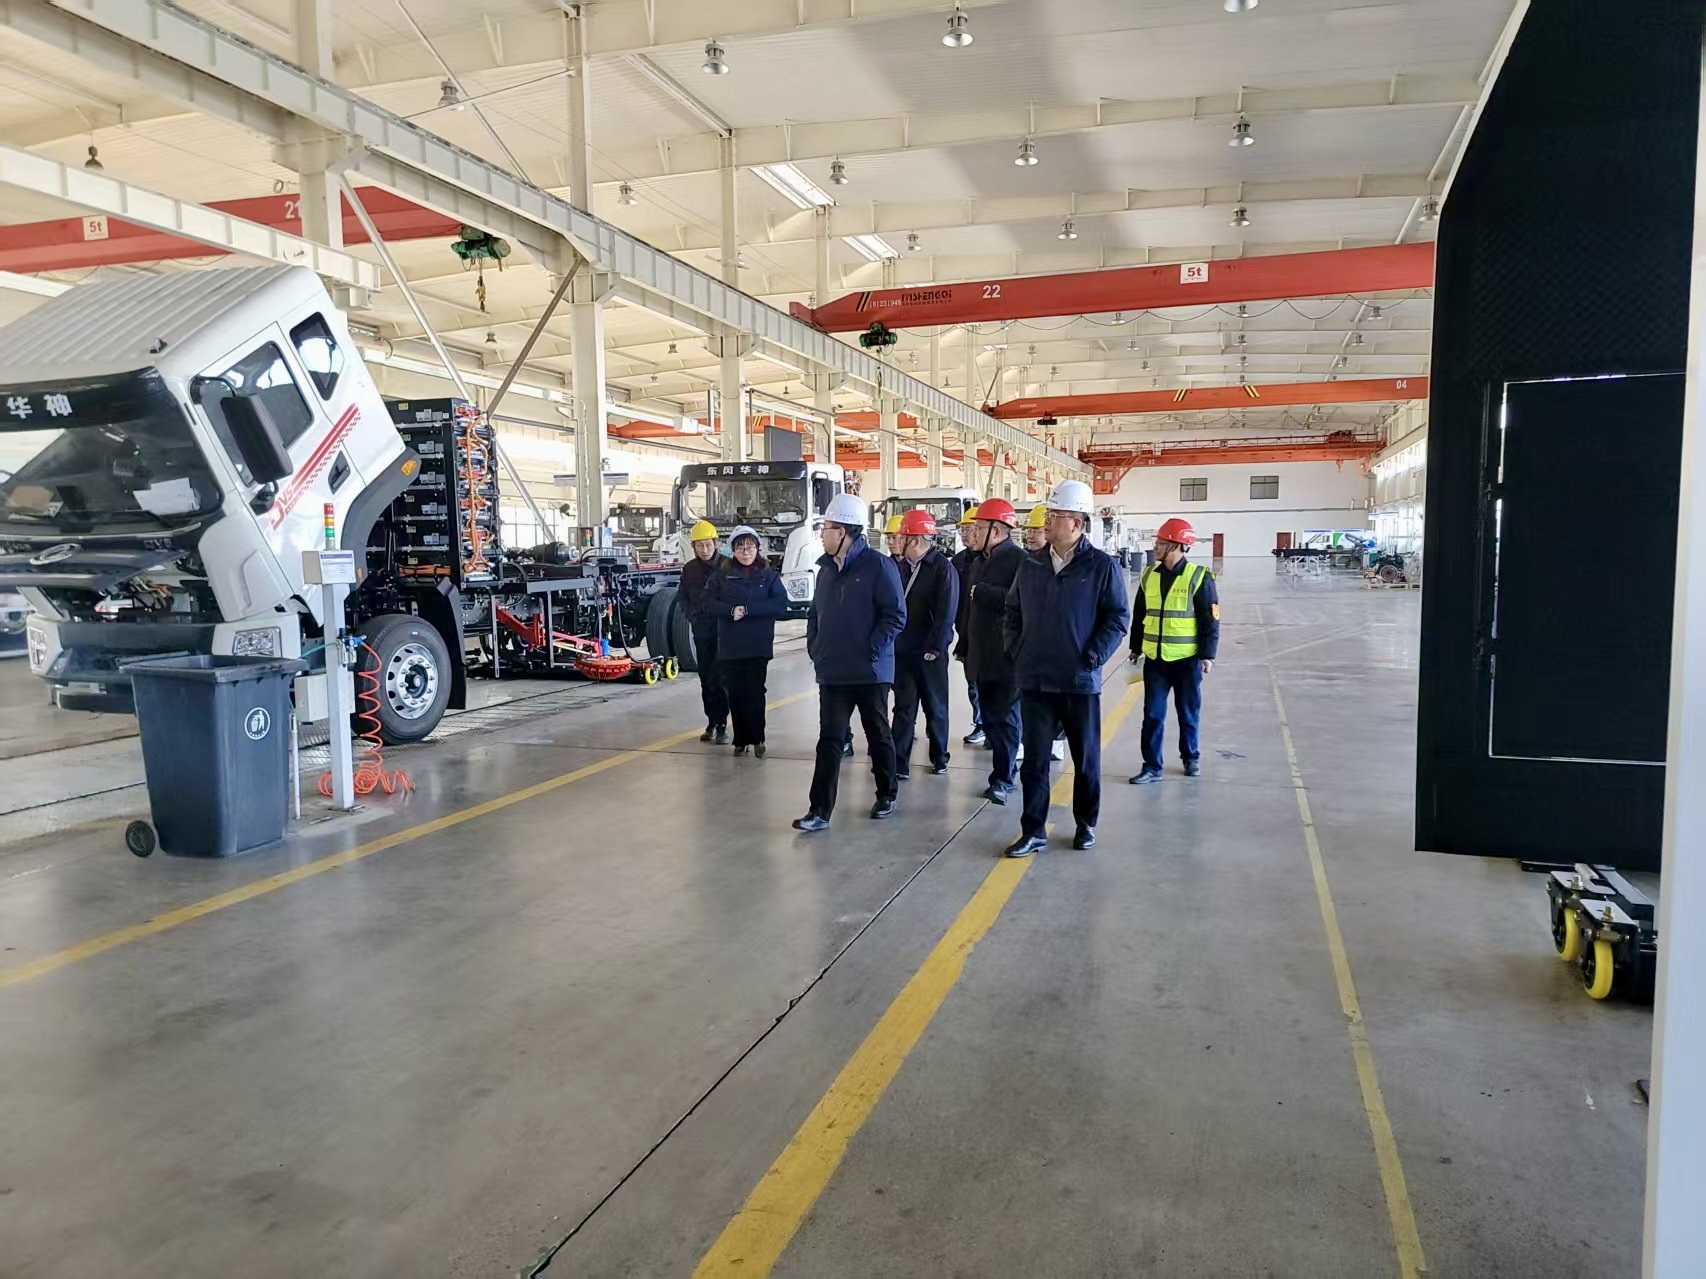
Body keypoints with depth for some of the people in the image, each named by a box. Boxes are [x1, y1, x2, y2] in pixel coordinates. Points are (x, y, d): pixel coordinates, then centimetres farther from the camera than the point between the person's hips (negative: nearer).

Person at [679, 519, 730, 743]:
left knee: (720, 676, -7)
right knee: (705, 676, 9)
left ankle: (722, 724, -4)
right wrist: (691, 615, 5)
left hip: (723, 628, -4)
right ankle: (711, 722, 18)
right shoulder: (689, 569, 8)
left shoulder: (727, 565, -6)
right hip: (701, 630, 4)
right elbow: (683, 596, 17)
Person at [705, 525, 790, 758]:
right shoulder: (723, 575, 8)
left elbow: (781, 605, -9)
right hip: (729, 647, 2)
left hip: (758, 646, -2)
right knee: (735, 694, 4)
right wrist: (731, 610, -17)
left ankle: (756, 738, 8)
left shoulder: (769, 575, 3)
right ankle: (740, 739, 15)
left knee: (754, 692, -6)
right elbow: (709, 601, 0)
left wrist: (748, 609, -15)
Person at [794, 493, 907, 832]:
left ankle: (886, 795, 30)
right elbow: (816, 612, 19)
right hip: (832, 672, 5)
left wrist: (872, 650, -17)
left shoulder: (878, 566, -11)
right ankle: (820, 809, 2)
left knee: (878, 735, 12)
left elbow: (895, 615, -14)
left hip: (870, 672, -5)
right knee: (829, 740, 2)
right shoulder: (826, 568, 10)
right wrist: (814, 646, 7)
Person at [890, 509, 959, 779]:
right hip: (903, 651, 4)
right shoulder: (901, 567, 5)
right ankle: (899, 763, 4)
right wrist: (893, 642, 4)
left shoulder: (943, 568, -11)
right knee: (903, 708, 4)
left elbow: (946, 613, -15)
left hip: (930, 653, -4)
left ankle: (939, 757, 26)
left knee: (936, 708, 11)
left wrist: (935, 647, -16)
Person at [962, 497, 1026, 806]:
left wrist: (982, 592, -18)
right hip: (982, 656, 8)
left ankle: (1003, 777, 6)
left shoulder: (1019, 559, -11)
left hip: (1008, 656, -8)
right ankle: (1007, 769, 21)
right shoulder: (981, 561, 16)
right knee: (989, 717, 11)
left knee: (1005, 716, -2)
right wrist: (968, 650, 18)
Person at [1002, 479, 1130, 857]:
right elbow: (1013, 611, 16)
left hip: (1081, 682, -3)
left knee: (1086, 758, 11)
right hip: (1035, 680, 3)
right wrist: (1017, 652, 6)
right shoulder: (1031, 565, 6)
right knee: (1034, 758, 6)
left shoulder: (1102, 566, -7)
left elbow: (1118, 617, -6)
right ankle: (1033, 831, 14)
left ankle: (1086, 825, 28)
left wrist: (1093, 656, -13)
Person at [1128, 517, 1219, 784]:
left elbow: (1210, 620, -8)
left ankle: (1190, 758, 30)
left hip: (1187, 659, -3)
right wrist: (1136, 648, 16)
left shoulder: (1199, 578, -9)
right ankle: (1152, 767, 8)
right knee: (1153, 714, 2)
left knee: (1188, 712, 12)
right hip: (1155, 659, 3)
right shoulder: (1149, 576, 5)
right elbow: (1139, 615, 14)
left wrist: (1208, 655, -11)